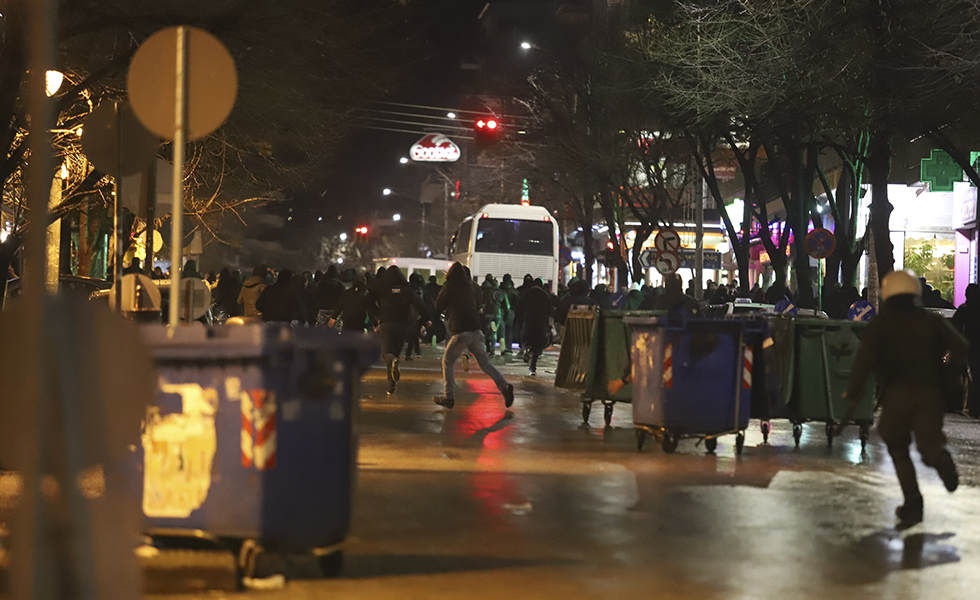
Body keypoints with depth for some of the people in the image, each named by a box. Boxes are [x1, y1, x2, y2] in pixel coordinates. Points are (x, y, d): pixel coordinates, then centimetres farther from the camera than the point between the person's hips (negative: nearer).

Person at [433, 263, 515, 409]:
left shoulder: (450, 287, 1)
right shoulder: (470, 288, 18)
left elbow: (439, 307, 9)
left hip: (460, 332, -5)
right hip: (476, 330, 5)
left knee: (448, 362, 11)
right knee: (484, 363, 4)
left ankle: (449, 397, 4)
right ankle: (504, 386, -18)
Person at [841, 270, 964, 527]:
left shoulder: (880, 325, 6)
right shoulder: (932, 321, 12)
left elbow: (864, 361, -8)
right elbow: (960, 347, 2)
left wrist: (853, 395, -10)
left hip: (896, 394, -1)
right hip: (930, 393, 1)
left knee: (898, 450, 15)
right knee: (929, 445, -1)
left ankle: (913, 503, 7)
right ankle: (939, 457, -36)